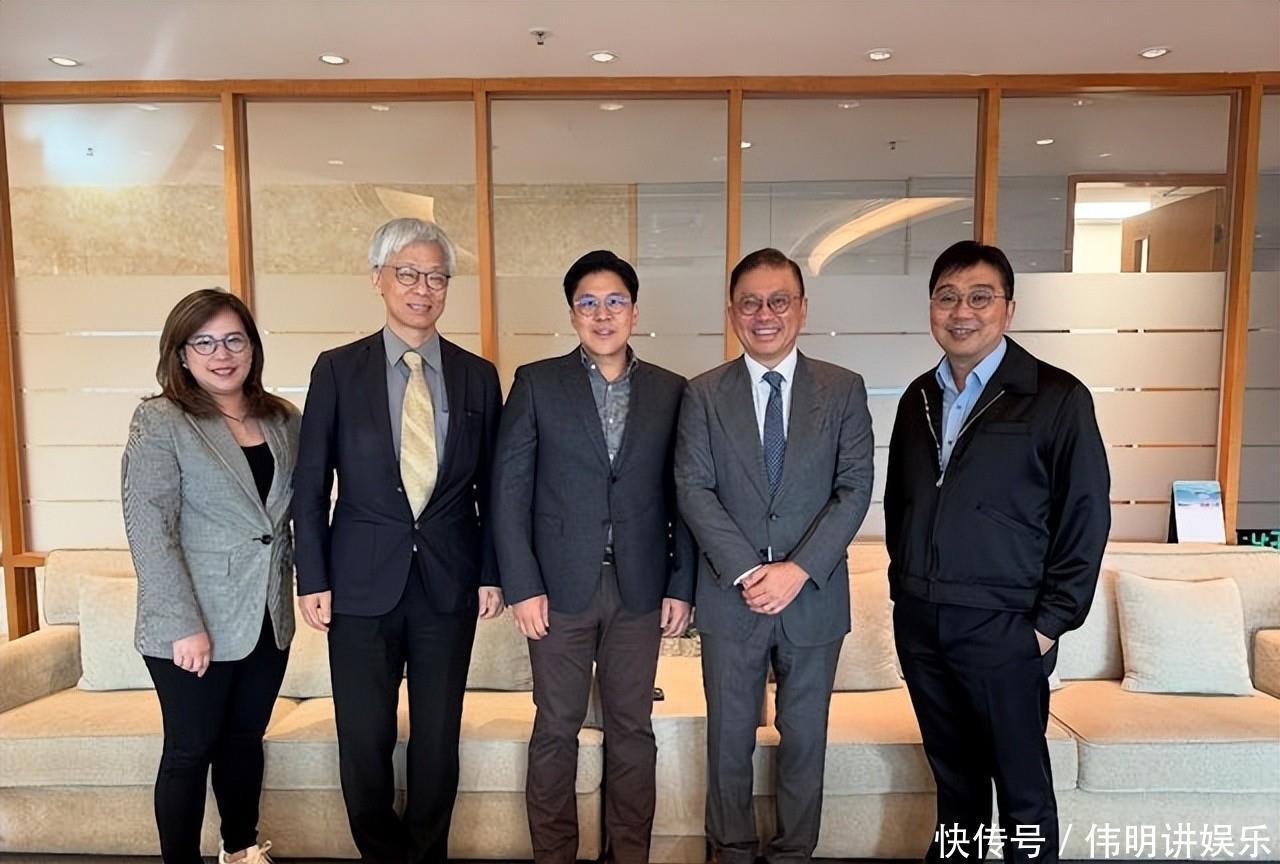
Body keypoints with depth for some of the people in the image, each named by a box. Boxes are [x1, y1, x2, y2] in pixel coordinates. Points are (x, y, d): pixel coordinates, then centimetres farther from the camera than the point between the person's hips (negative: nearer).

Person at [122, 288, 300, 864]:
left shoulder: (283, 420, 5)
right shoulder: (159, 421, -9)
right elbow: (149, 529, -15)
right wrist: (185, 625, -19)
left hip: (268, 619, 5)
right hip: (194, 626, -4)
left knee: (245, 740, 19)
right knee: (190, 751, 9)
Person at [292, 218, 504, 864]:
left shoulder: (478, 376, 2)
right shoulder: (337, 369, -2)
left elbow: (492, 487, 5)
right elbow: (310, 485, 0)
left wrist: (491, 573, 2)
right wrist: (313, 580, -4)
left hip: (449, 584, 1)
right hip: (362, 583, -1)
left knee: (438, 736, 13)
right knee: (364, 738, 11)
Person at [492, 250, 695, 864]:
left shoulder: (670, 391, 4)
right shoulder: (536, 383, -1)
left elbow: (681, 497, 5)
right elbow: (509, 489, -3)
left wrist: (681, 585, 1)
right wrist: (522, 585, -8)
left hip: (640, 590, 2)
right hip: (560, 585, -1)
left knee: (632, 728, 13)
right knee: (556, 729, 10)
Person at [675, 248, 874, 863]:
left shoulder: (844, 390, 0)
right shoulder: (703, 395, 0)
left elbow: (855, 489, -5)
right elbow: (694, 490, -7)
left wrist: (799, 570, -15)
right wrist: (747, 570, -16)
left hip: (813, 597, 0)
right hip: (730, 597, 0)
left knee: (804, 737, 16)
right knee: (729, 738, 14)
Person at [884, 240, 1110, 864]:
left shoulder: (1058, 398, -8)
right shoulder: (919, 398, 7)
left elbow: (1086, 517, -8)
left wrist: (1051, 623, -9)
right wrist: (903, 588, 10)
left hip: (1002, 627, -4)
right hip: (918, 624, 5)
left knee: (1022, 785, 10)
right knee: (952, 773, 19)